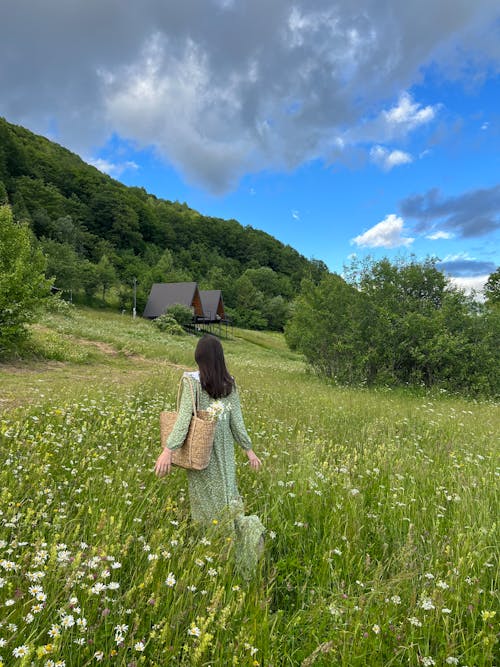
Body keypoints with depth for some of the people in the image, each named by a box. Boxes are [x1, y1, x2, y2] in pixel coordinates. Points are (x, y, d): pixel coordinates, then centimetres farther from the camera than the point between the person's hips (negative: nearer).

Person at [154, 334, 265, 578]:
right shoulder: (229, 383, -2)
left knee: (206, 498, 10)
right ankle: (249, 527, -3)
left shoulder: (191, 380, -14)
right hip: (224, 448, 4)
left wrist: (168, 449, -25)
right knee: (227, 493, 16)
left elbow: (185, 416, -23)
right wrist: (249, 449, 5)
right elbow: (237, 420, -1)